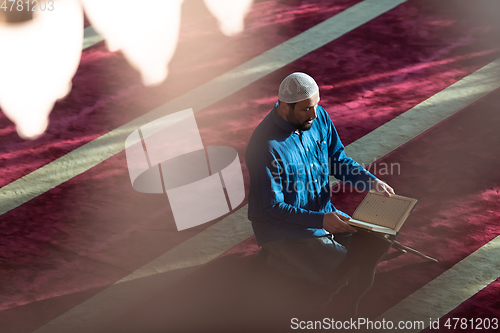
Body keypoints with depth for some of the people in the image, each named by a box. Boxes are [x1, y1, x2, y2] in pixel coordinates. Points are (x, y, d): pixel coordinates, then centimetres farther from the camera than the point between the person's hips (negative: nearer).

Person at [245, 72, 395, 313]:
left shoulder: (318, 117, -4)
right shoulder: (265, 147, -27)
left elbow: (338, 159, 10)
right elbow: (273, 208, -24)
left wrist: (371, 182, -7)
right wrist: (321, 220, -32)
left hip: (325, 215, 8)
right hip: (283, 229, -7)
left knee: (376, 243, -7)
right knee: (348, 272, -19)